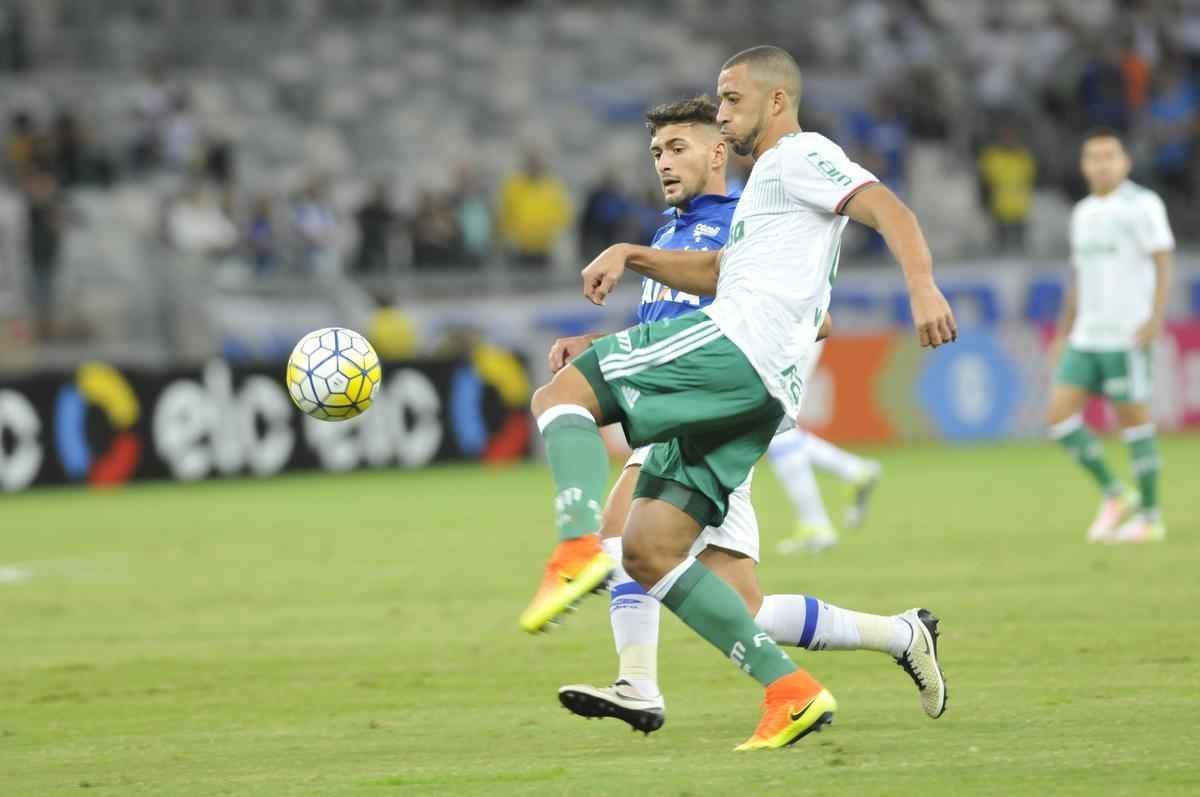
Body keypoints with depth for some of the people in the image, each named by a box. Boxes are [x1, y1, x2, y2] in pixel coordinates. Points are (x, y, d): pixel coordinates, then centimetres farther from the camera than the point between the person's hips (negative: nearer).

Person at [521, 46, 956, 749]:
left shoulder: (800, 157, 4)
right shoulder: (771, 182, 34)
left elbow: (890, 212, -10)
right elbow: (718, 273, 41)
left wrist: (922, 288, -28)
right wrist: (633, 256, 25)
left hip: (735, 346, -10)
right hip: (759, 393, 10)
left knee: (561, 395, -16)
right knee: (649, 553, 3)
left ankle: (578, 548, -39)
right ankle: (791, 692, -3)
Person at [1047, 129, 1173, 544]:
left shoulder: (1142, 205, -5)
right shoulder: (1083, 213, 17)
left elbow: (1163, 264, -10)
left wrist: (1155, 319, -21)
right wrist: (1064, 333, 19)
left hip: (1127, 334, -7)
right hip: (1086, 337, 7)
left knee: (1133, 417, -3)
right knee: (1059, 414, -3)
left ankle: (1149, 516, 6)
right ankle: (1113, 494, 9)